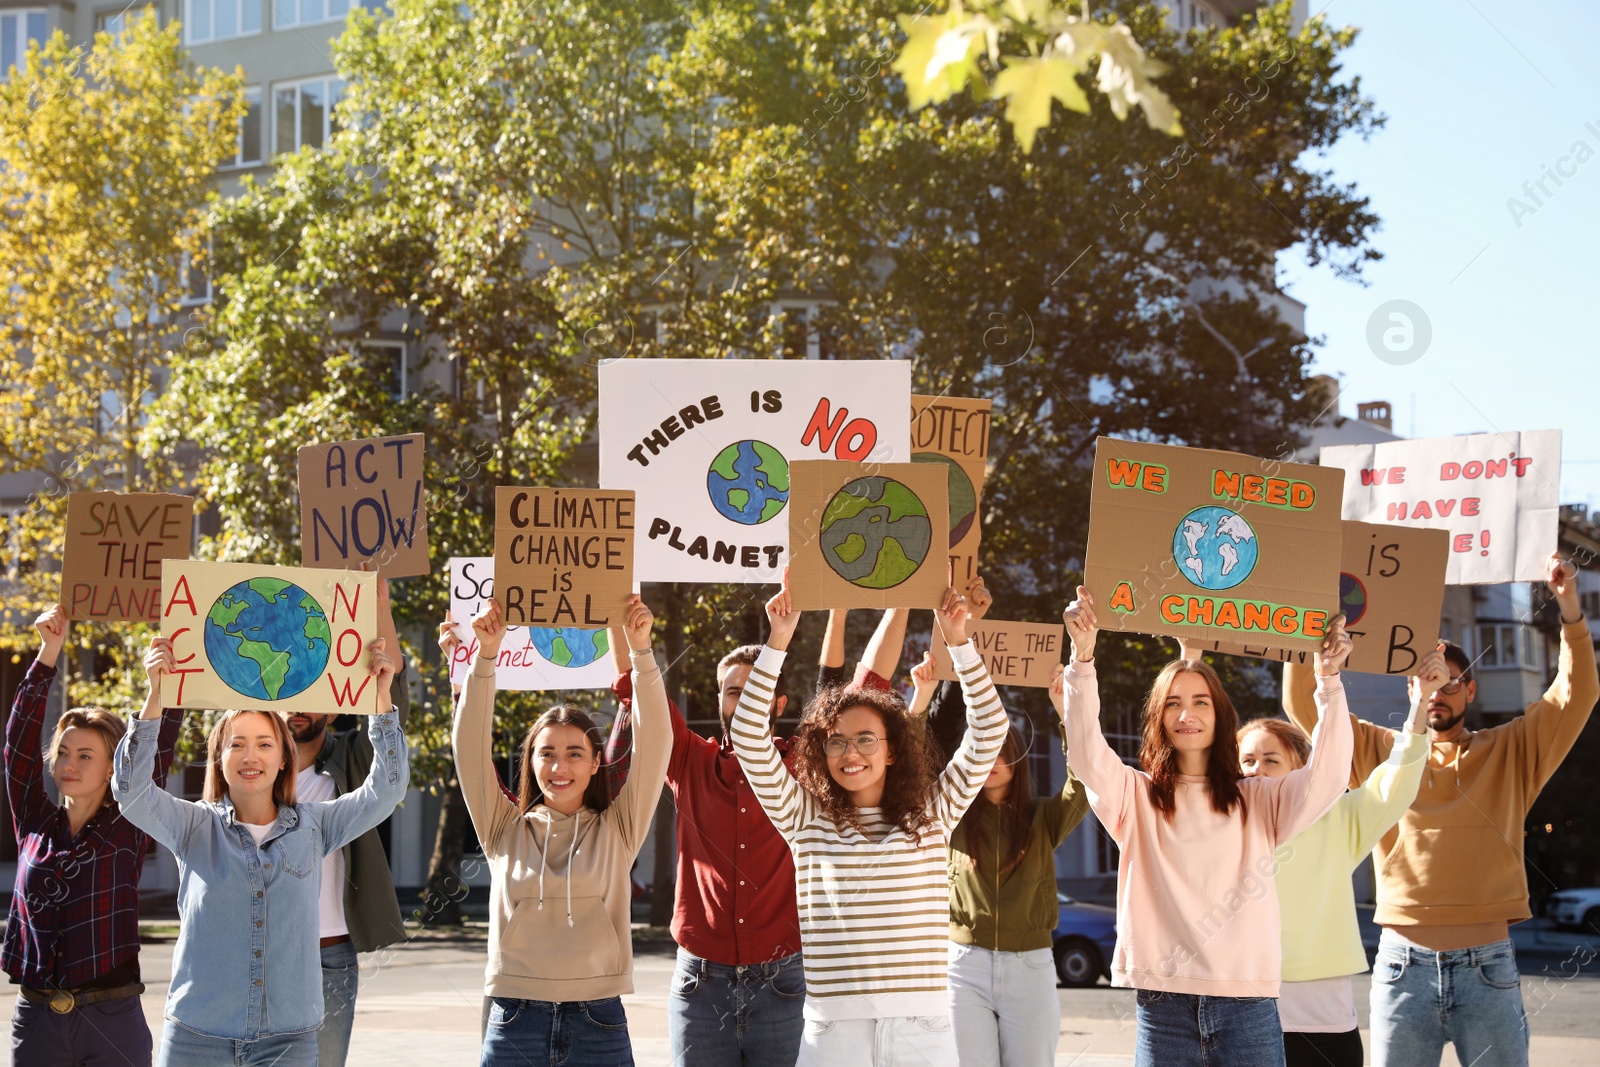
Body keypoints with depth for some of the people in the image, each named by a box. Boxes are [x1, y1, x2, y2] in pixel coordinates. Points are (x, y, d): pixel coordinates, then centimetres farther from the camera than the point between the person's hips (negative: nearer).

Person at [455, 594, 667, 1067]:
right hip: (515, 1024, 1)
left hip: (598, 1026, 0)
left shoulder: (617, 830, 6)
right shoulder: (505, 831, 8)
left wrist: (640, 651, -12)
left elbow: (653, 744, -3)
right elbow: (471, 748, -1)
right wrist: (485, 656, -10)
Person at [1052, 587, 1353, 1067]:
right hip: (1163, 1005, 0)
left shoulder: (1258, 801, 10)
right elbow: (1088, 758, -8)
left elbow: (1327, 778, -4)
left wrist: (1328, 680, -13)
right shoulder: (1136, 797, 9)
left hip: (1247, 1006, 0)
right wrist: (1083, 659, -19)